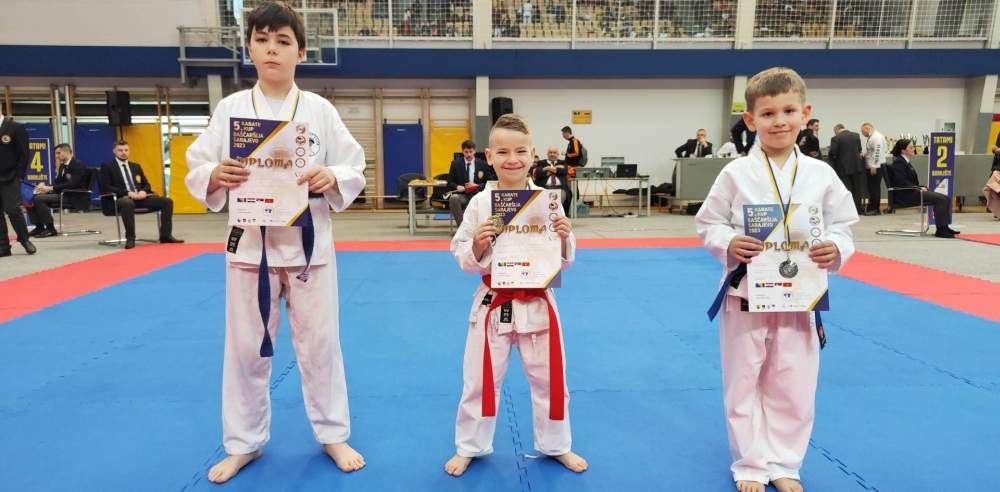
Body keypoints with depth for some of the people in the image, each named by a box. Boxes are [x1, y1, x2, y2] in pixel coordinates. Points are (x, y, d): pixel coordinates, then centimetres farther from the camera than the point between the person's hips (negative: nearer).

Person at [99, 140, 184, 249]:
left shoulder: (136, 166, 22)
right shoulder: (107, 166, 5)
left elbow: (146, 184, 19)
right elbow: (106, 188, -6)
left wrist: (143, 191, -6)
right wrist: (128, 193, -18)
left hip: (139, 196, 6)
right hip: (121, 198, -6)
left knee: (167, 201, -13)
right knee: (127, 203, -43)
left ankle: (165, 235, -11)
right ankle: (130, 238, -31)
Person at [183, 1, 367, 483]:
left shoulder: (320, 110, 0)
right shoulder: (230, 108, 2)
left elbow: (356, 169, 1)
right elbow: (195, 167, 2)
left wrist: (332, 178, -20)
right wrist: (215, 177, -20)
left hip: (308, 241, -1)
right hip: (250, 242, 1)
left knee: (319, 343, 9)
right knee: (246, 348, 11)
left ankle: (333, 435, 27)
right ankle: (243, 443, 31)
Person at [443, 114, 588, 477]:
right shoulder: (480, 203, -7)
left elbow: (565, 259, 1)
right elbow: (462, 257, -2)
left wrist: (564, 239, -19)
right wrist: (477, 247, -22)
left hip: (537, 304, 1)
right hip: (493, 304, 0)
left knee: (548, 379, 14)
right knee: (480, 380, 12)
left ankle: (555, 446, 37)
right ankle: (470, 447, 34)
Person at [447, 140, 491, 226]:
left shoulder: (482, 164, 7)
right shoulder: (455, 163, 8)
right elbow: (449, 183, 7)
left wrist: (477, 186, -10)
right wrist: (457, 186, -15)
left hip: (477, 194, 0)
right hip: (461, 195, 0)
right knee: (453, 198, -35)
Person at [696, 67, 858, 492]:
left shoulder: (821, 174, 0)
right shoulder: (735, 173, -7)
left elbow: (843, 227, 6)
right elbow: (707, 223, -1)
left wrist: (835, 249, -15)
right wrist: (728, 244, -20)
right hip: (745, 296, -2)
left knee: (794, 390, 13)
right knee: (743, 386, 10)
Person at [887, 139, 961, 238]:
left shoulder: (906, 162, 20)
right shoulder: (898, 163, -11)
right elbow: (902, 182, -21)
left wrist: (921, 187, 6)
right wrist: (919, 188, -16)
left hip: (912, 192, 10)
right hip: (905, 195, -10)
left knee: (946, 199, 1)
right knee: (940, 199, -20)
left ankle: (944, 227, 0)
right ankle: (941, 230, -15)